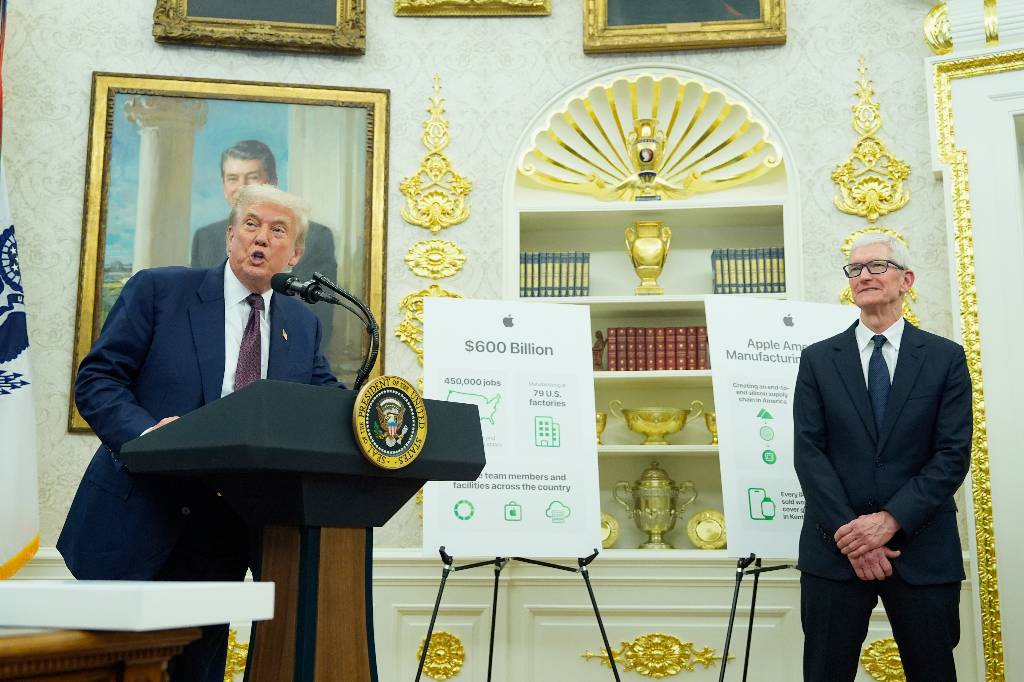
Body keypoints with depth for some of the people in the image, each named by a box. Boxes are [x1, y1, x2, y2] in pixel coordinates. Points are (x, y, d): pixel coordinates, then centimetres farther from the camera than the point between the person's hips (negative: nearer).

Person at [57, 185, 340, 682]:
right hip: (139, 523, -3)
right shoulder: (158, 290, -2)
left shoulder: (303, 325, 11)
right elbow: (97, 378, -5)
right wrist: (142, 433, -23)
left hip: (226, 538, 4)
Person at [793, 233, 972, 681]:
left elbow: (954, 454, -4)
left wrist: (892, 520, -14)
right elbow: (808, 452, -2)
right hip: (835, 547, 0)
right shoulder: (818, 359, 6)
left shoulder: (946, 358, 4)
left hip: (922, 549, 0)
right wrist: (849, 531, -12)